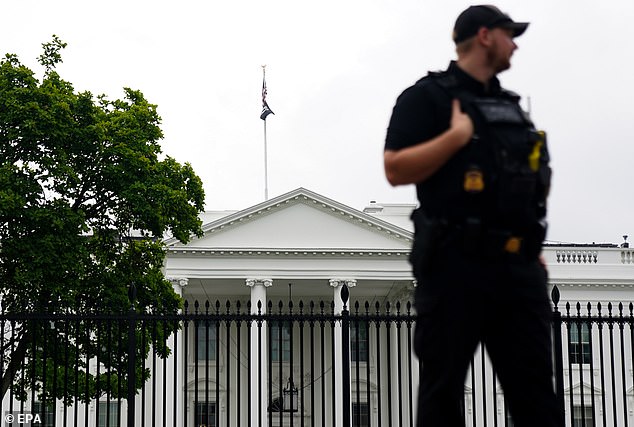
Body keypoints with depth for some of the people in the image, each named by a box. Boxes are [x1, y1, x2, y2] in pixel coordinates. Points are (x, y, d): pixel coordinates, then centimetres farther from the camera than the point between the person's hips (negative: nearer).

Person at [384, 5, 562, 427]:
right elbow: (396, 170, -13)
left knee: (535, 385, 6)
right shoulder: (428, 96, -3)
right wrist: (456, 136, -18)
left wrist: (534, 249, 20)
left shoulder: (509, 105, 20)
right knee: (444, 384, 1)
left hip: (517, 266, 7)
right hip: (457, 263, -7)